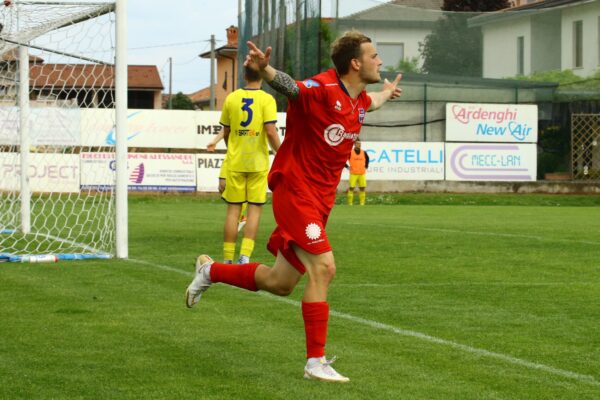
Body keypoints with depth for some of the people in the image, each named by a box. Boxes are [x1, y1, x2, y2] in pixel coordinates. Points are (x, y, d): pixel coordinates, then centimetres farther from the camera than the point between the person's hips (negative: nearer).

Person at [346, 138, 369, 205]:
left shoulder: (363, 152, 8)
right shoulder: (350, 152, -2)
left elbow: (367, 159, 29)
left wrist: (366, 166, 20)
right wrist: (347, 167, 2)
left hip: (362, 174, 3)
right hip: (353, 174, -3)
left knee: (362, 188, 0)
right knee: (351, 188, -5)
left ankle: (362, 203, 6)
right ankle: (350, 203, 0)